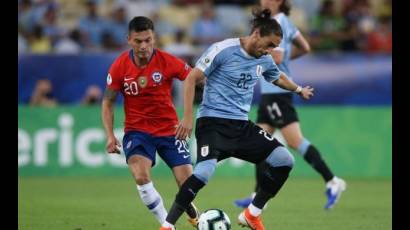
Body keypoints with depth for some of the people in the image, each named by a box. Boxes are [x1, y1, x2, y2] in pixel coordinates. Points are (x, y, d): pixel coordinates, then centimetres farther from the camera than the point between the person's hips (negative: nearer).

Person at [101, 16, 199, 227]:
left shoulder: (167, 61, -13)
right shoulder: (119, 67, -9)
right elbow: (108, 102, 2)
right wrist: (110, 135, -8)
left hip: (169, 129, 0)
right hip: (137, 130, 0)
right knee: (141, 177, -27)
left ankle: (191, 212, 32)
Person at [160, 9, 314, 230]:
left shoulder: (265, 60, 9)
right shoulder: (223, 50, -11)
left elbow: (278, 78, 34)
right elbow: (191, 78, -9)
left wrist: (299, 89, 49)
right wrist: (188, 117, -15)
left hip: (241, 125, 7)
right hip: (213, 121, -7)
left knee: (285, 160, -5)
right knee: (205, 170, -30)